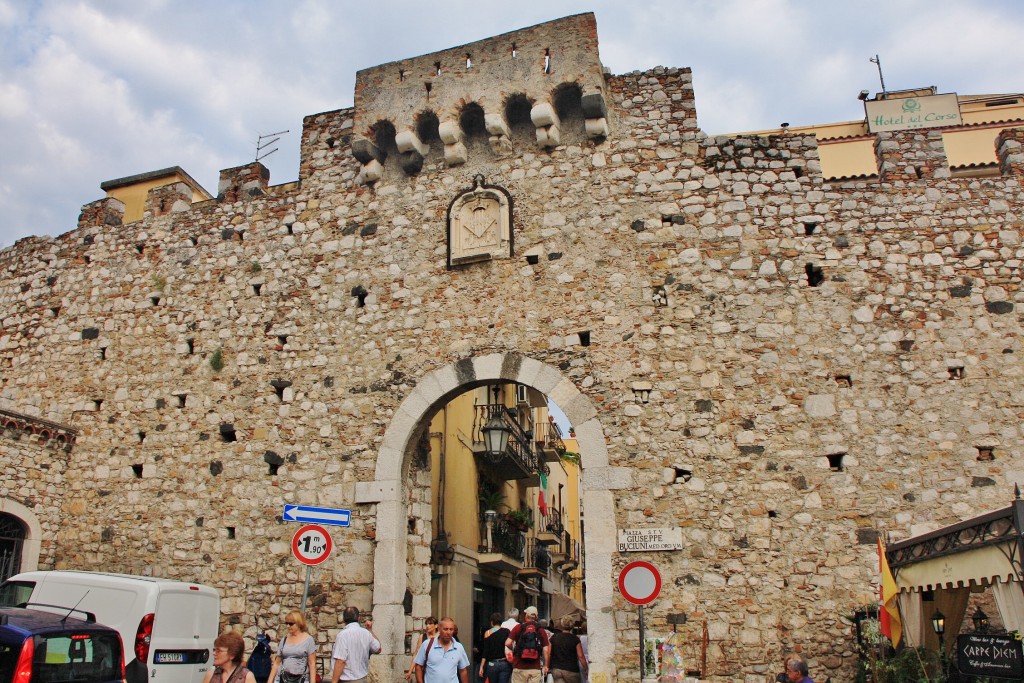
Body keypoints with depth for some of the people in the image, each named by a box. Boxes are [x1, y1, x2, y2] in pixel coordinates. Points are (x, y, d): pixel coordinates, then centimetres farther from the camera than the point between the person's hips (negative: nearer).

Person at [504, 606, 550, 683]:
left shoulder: (518, 627, 0)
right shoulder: (541, 630, 4)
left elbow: (508, 643, -7)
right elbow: (546, 649, 1)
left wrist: (513, 649, 14)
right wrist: (545, 666, 11)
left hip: (519, 667, -1)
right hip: (535, 668, 1)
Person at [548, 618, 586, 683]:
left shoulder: (554, 637, 2)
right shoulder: (575, 639, -5)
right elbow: (581, 656, -8)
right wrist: (586, 669, 1)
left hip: (556, 670, 2)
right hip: (571, 670, -2)